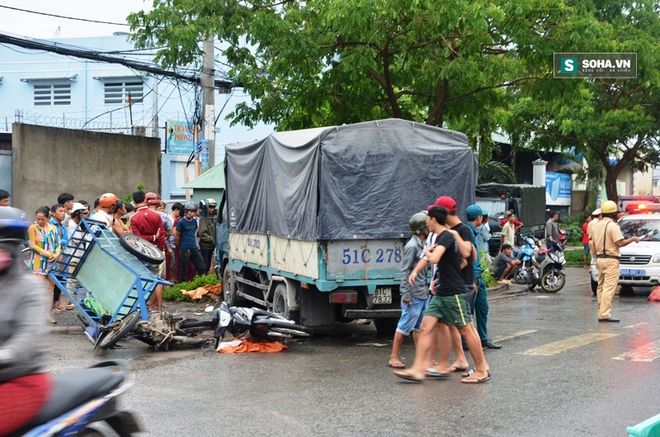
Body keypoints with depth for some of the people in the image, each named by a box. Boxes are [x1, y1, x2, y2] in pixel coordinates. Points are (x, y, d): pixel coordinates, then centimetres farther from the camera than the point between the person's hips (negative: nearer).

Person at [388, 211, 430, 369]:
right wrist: (405, 294, -19)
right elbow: (405, 271, -17)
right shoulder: (412, 246, -14)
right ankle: (394, 358, 2)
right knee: (405, 326, -4)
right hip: (414, 295, -9)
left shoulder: (422, 244, 13)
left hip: (423, 293, 9)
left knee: (420, 326, 13)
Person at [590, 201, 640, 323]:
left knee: (601, 287, 12)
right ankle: (605, 314, -15)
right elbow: (620, 243, -18)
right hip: (611, 260, -8)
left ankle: (601, 313, 14)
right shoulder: (613, 226, -12)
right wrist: (633, 239, -4)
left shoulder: (596, 226, 13)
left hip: (600, 259, 8)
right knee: (609, 287, -10)